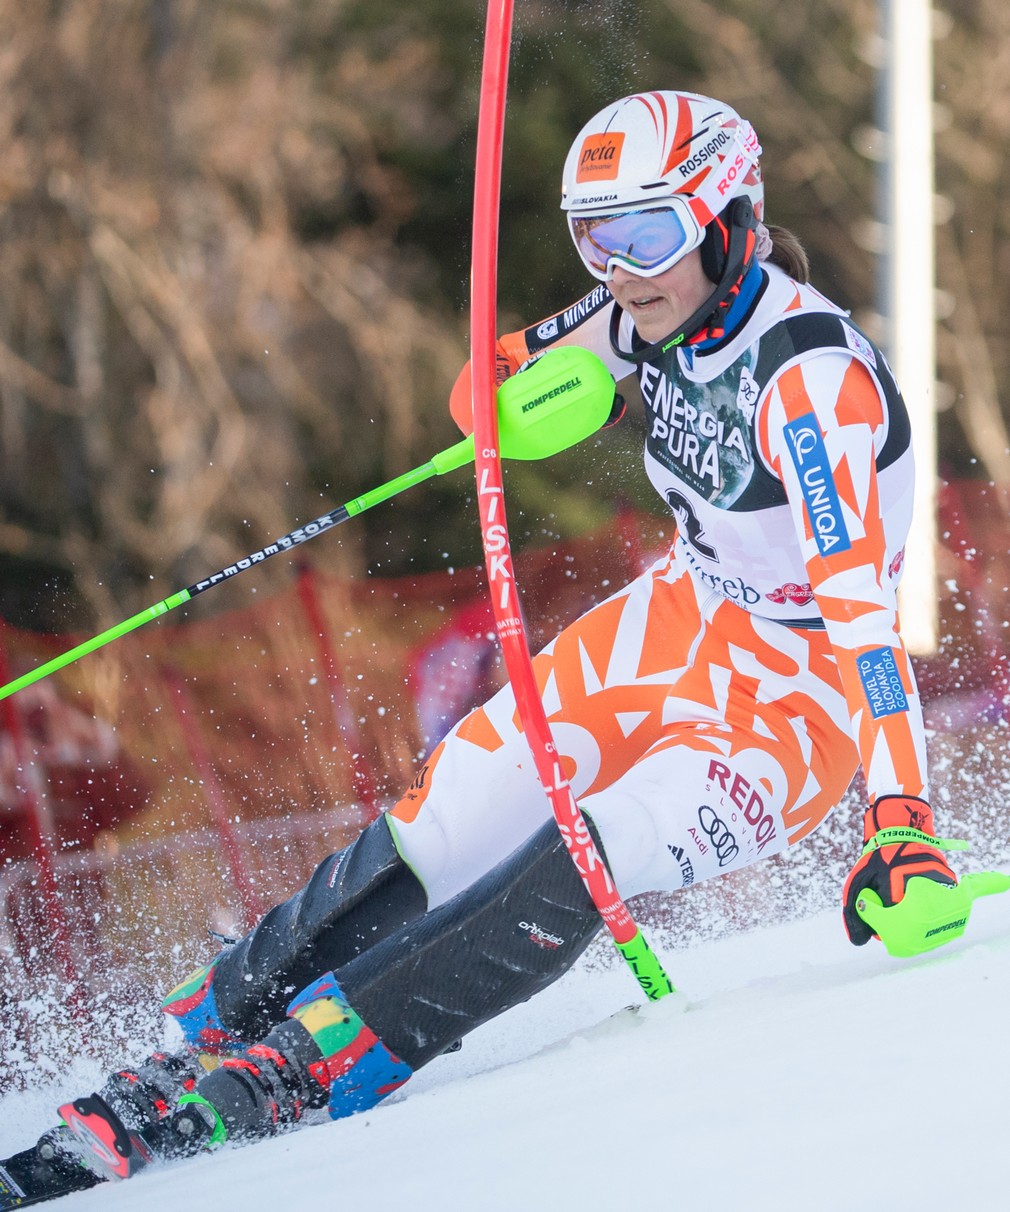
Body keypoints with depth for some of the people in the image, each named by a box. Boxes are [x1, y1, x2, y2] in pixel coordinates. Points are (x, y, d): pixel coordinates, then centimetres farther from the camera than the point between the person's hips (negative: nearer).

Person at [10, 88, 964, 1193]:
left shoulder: (812, 378, -29)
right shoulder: (662, 304, -5)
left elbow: (864, 607, -35)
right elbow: (486, 393, 11)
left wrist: (903, 821, -43)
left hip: (801, 698, -7)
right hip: (682, 617, 7)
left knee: (559, 887, -27)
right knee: (429, 841, -7)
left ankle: (302, 1074, -22)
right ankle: (213, 1027, 3)